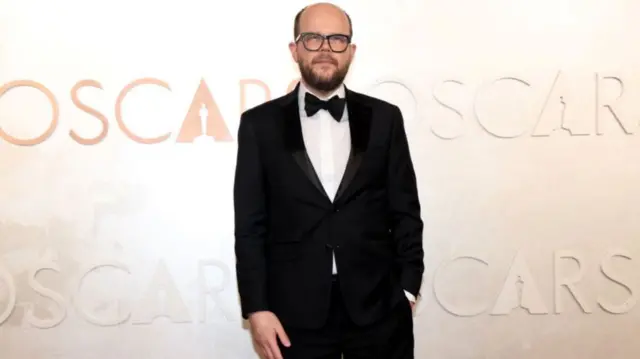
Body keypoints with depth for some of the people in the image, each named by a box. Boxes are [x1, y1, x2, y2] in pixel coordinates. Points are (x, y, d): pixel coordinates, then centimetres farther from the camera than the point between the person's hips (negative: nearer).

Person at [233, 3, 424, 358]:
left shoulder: (384, 118, 5)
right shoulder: (261, 123, 1)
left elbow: (405, 211, 6)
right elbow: (250, 224, -1)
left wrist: (408, 287, 1)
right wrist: (256, 307, -5)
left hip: (378, 307, 1)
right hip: (295, 312, -1)